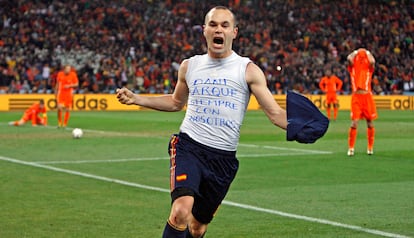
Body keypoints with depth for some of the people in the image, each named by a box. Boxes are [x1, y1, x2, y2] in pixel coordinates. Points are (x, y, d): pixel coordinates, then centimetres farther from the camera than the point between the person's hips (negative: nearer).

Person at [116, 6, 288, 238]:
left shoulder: (248, 70, 0)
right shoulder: (190, 66, 9)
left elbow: (275, 112, -4)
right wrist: (136, 99, 18)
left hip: (223, 157, 0)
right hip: (188, 146, 0)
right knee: (181, 210, -27)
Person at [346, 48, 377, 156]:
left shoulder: (369, 67, 12)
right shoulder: (353, 67, 12)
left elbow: (372, 61, -9)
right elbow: (349, 58, -7)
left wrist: (367, 53, 7)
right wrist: (356, 52, 9)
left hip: (367, 96, 1)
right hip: (356, 96, -1)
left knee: (370, 123, 5)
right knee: (354, 122, -8)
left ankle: (370, 147, 17)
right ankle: (351, 148, -2)